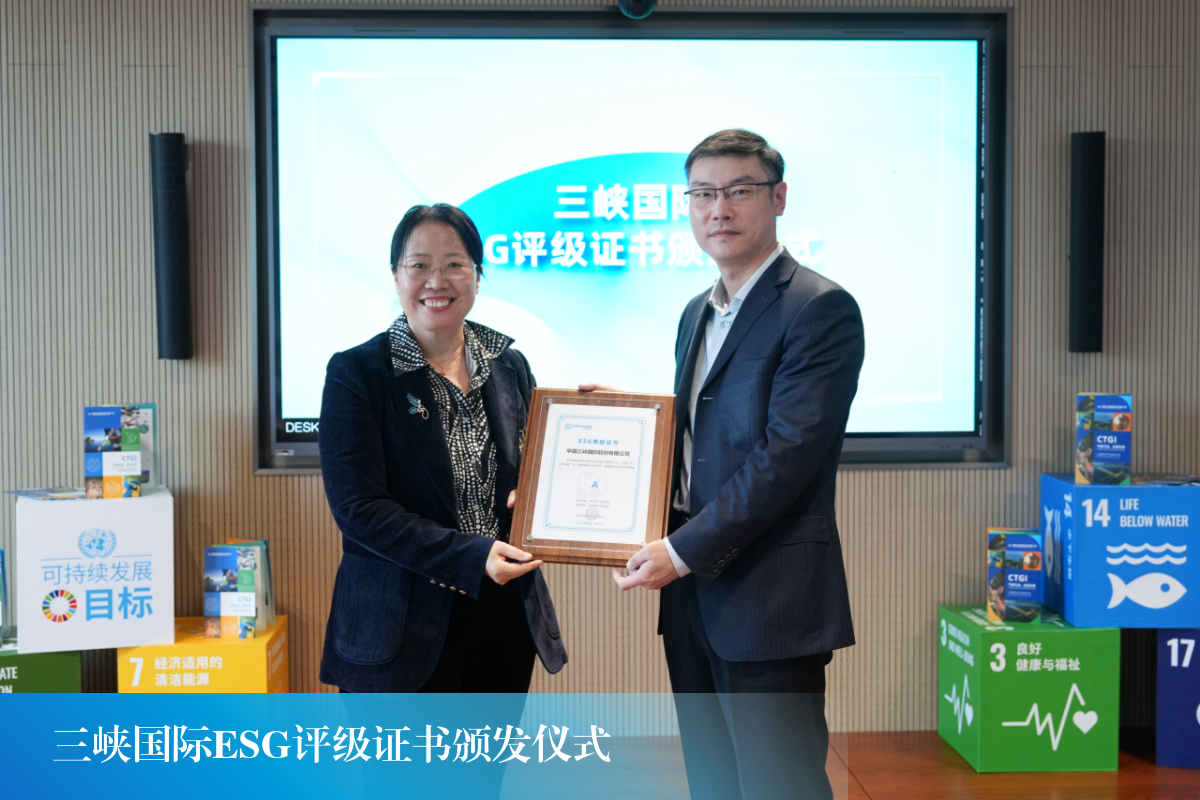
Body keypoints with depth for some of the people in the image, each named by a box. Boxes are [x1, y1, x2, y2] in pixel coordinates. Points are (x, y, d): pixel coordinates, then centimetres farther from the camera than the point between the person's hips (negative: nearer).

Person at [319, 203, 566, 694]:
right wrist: (469, 557, -22)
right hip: (401, 631, -4)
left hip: (504, 620, 5)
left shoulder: (509, 367, 6)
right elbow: (358, 507, -14)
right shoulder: (355, 373, -8)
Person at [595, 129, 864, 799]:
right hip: (693, 592, 8)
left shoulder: (821, 309, -12)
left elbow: (787, 456, -19)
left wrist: (683, 551, -18)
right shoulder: (699, 312, 16)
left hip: (768, 602, -8)